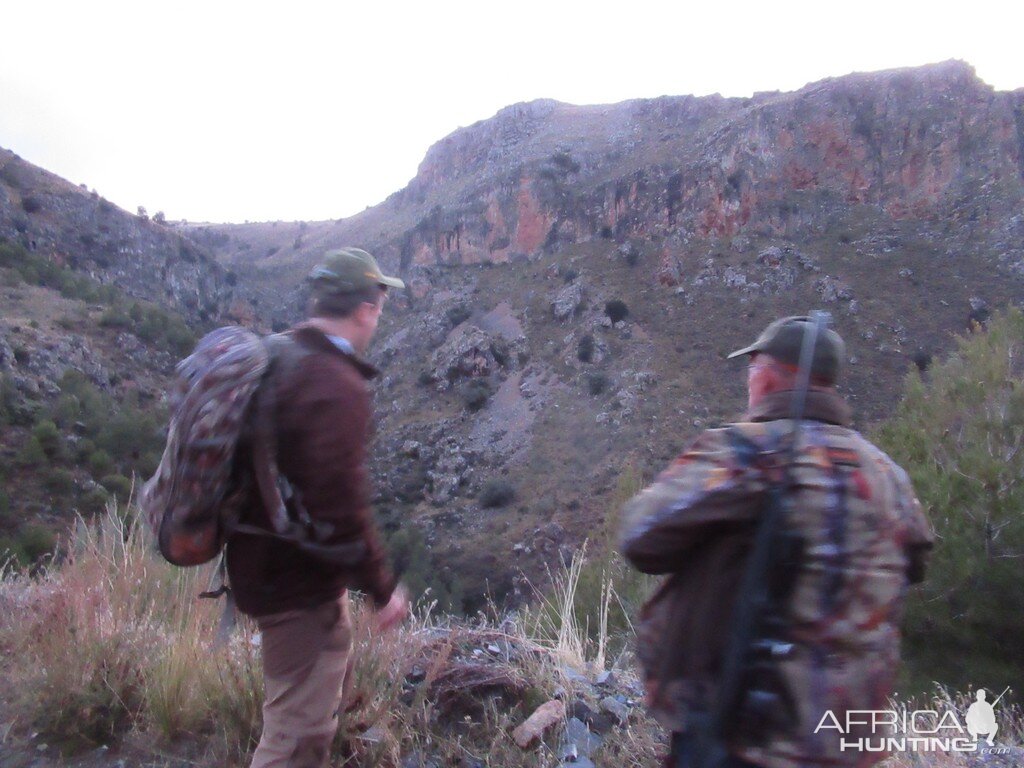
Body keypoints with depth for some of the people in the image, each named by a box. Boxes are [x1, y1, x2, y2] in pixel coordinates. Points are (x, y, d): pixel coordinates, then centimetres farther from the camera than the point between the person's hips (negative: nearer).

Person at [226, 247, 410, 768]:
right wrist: (382, 588, -16)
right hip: (299, 587, -10)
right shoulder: (337, 386, -27)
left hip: (262, 564, 10)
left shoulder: (276, 356, 2)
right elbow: (341, 504, -28)